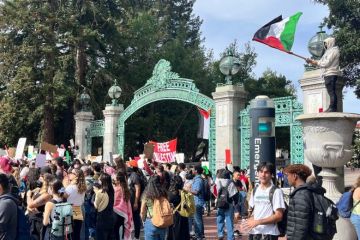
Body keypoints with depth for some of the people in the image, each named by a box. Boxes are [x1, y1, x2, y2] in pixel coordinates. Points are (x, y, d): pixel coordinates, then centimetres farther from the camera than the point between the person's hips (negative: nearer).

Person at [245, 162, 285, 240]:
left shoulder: (276, 191, -9)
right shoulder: (255, 191, 12)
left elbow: (278, 216, -13)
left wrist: (258, 222, -17)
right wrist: (250, 220, 1)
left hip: (269, 234, -6)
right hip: (254, 232, 6)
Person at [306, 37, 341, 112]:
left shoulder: (333, 51, -5)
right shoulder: (329, 51, 25)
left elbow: (326, 63, -14)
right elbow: (321, 62, 21)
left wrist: (316, 63, -4)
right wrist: (311, 61, 11)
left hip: (331, 74, -10)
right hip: (328, 74, 10)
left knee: (331, 92, -12)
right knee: (331, 92, 7)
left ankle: (332, 107, -15)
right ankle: (333, 108, 8)